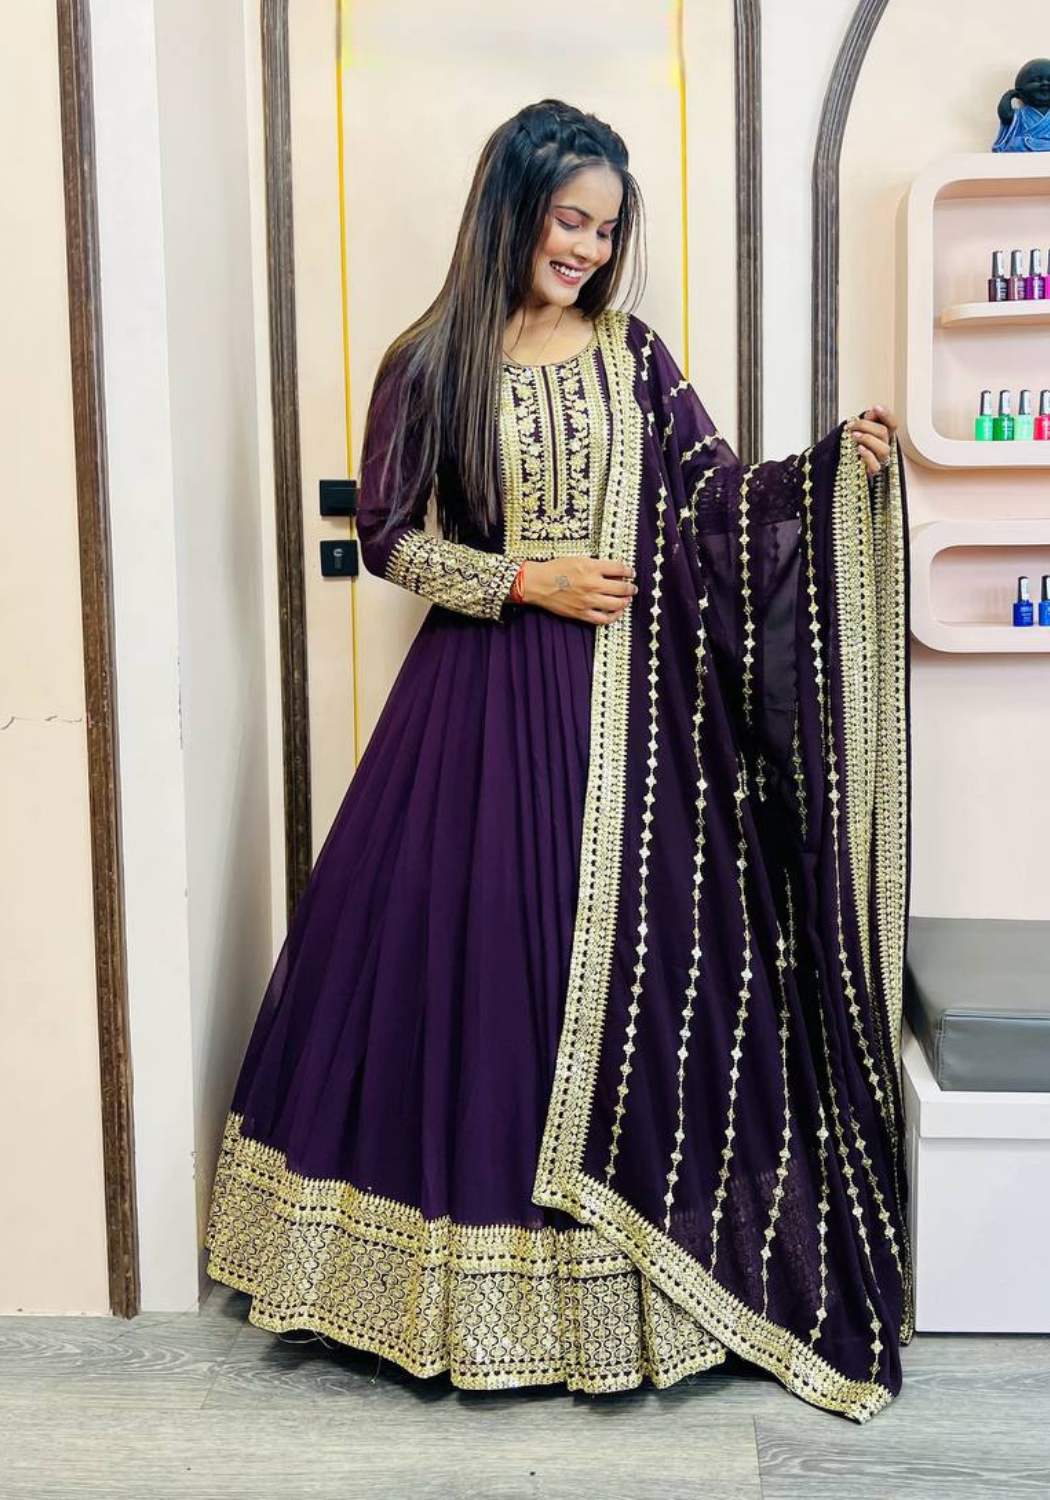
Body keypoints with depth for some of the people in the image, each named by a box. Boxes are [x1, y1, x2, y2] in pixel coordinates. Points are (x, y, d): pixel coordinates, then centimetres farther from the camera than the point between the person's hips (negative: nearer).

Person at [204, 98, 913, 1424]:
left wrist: (833, 466, -12)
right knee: (466, 951, 1)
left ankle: (608, 1271, 19)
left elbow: (723, 495, 4)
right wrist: (526, 581, -10)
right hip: (482, 704, -2)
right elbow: (387, 536, 1)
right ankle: (458, 1241, 19)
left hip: (619, 706, 2)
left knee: (624, 960, 4)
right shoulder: (429, 364, 1)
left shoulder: (630, 354, 8)